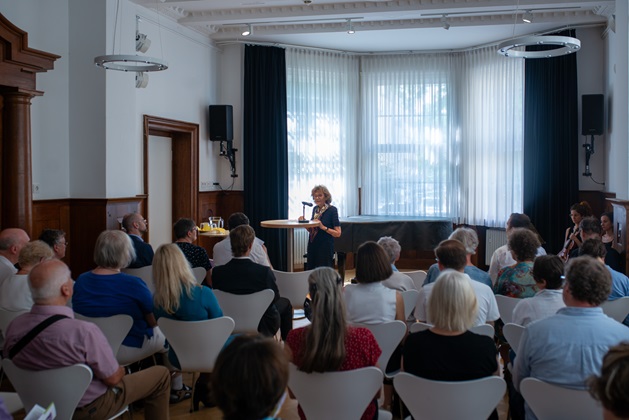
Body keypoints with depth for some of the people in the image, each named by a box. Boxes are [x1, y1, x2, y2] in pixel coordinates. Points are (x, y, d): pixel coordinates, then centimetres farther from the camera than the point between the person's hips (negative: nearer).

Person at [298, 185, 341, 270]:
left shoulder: (332, 210, -9)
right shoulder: (315, 209, 10)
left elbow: (338, 233, -12)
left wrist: (323, 227, -22)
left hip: (325, 248, -6)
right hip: (313, 246, 6)